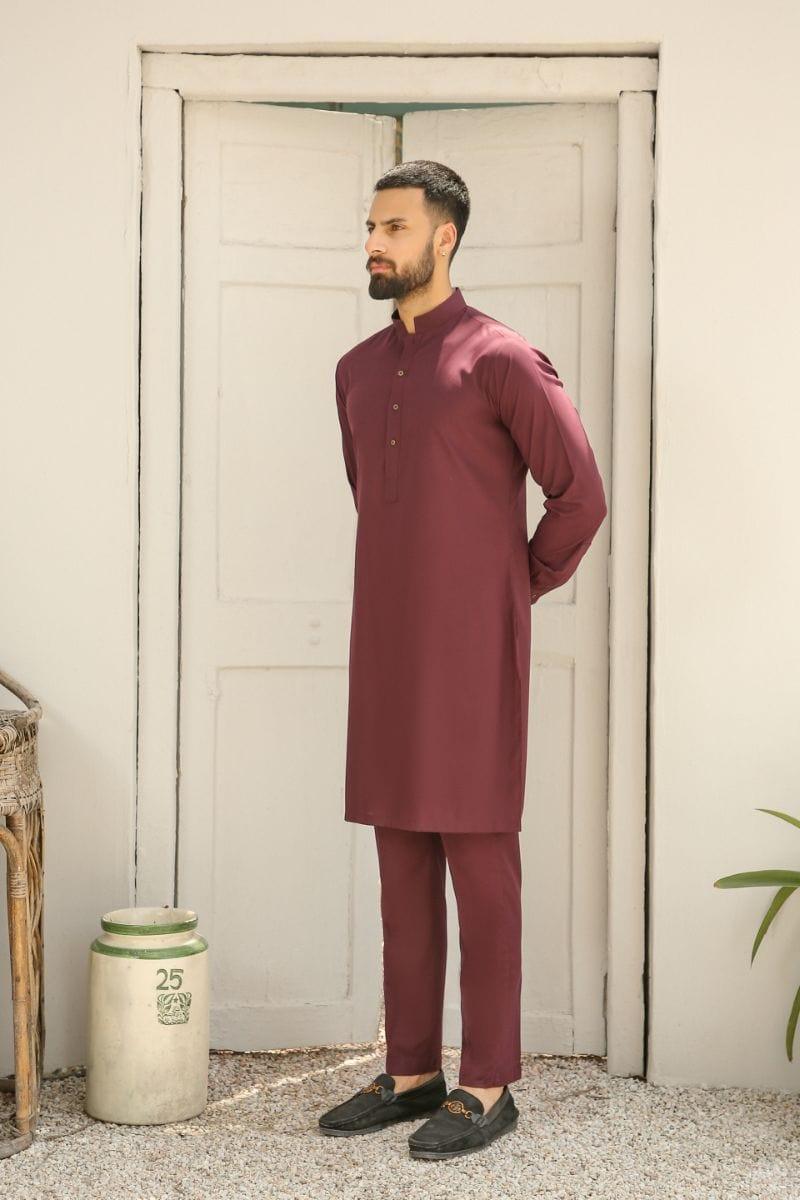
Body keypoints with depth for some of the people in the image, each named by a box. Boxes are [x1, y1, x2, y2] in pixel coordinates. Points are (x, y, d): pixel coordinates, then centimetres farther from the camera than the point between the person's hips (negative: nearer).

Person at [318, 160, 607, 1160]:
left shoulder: (499, 358, -7)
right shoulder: (358, 369, 14)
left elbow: (580, 495, -8)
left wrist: (517, 586, 0)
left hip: (470, 650, -7)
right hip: (385, 646, 7)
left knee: (478, 859, -3)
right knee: (401, 861, 9)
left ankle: (488, 1085, 5)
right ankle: (411, 1070, 18)